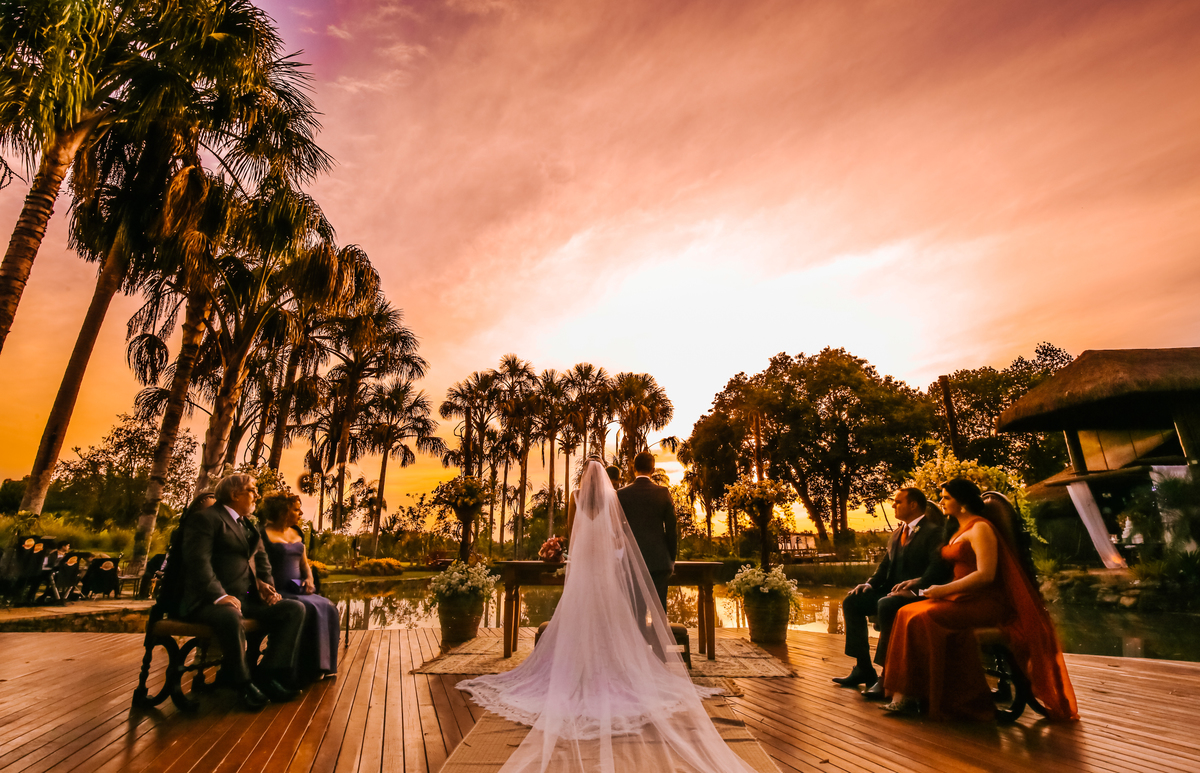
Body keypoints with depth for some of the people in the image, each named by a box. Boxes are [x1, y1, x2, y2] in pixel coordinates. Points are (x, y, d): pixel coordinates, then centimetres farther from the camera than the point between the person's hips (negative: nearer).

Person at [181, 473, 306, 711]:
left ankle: (269, 676, -10)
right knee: (230, 616, -39)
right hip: (209, 600, -8)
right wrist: (219, 595, -26)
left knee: (294, 609, -9)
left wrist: (266, 586, 2)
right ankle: (243, 683, -18)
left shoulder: (249, 526, 24)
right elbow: (198, 561, -15)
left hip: (247, 597, 8)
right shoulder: (205, 518, -2)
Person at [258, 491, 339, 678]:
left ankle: (321, 667, -14)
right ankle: (306, 668, -20)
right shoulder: (264, 534, -5)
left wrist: (309, 578, 3)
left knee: (327, 607, -18)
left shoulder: (297, 533, 18)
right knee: (309, 608, -30)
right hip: (278, 593, -7)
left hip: (297, 590, 7)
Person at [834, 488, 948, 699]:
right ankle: (863, 668, -3)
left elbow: (936, 568, -19)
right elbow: (885, 564, 19)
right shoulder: (897, 533, 20)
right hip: (891, 590, 9)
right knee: (851, 601, -8)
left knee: (885, 605, -36)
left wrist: (913, 588, -31)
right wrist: (871, 583, 2)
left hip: (916, 594, -9)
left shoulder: (933, 532, -6)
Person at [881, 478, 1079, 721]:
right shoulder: (959, 530, 19)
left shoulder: (980, 528, -9)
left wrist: (944, 590, -20)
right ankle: (907, 692, -16)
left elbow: (985, 574, -18)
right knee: (908, 613, -13)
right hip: (963, 599, 8)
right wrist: (937, 589, 5)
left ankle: (916, 695, -17)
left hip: (984, 602, -8)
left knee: (922, 619, -27)